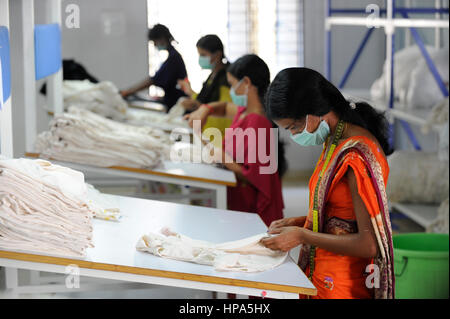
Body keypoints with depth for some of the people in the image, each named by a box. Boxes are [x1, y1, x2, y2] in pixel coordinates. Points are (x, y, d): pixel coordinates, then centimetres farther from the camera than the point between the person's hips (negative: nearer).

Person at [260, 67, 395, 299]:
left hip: (343, 286, -9)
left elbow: (370, 244, -23)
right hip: (321, 273, 9)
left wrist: (302, 236, -18)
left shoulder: (357, 156, -22)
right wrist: (296, 223, 6)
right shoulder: (336, 143, 8)